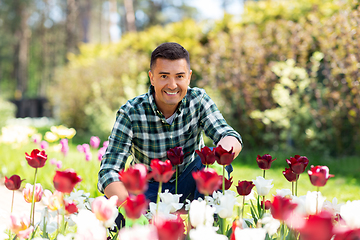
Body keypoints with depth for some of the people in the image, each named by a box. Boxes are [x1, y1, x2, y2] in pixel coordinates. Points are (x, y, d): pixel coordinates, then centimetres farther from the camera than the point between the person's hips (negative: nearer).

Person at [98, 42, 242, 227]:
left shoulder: (198, 100, -11)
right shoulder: (130, 113, -19)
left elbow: (228, 134, -24)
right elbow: (108, 171, -24)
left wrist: (228, 145, -52)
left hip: (187, 187, 2)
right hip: (148, 191, -2)